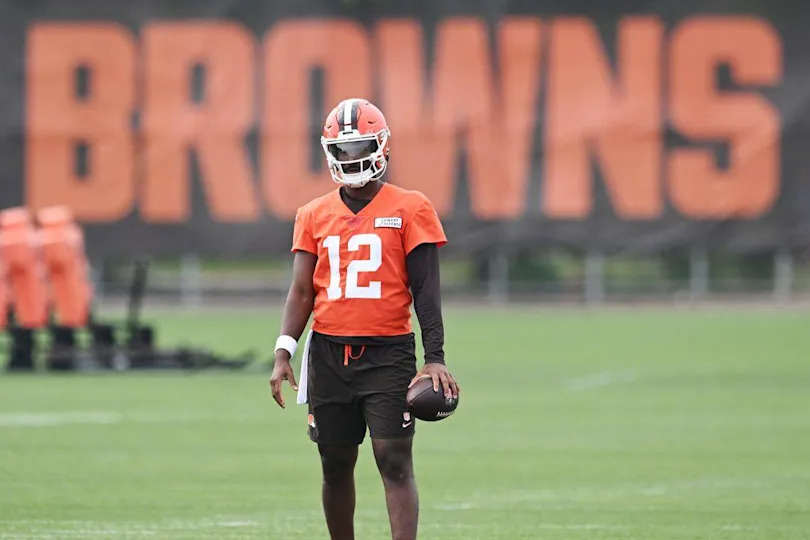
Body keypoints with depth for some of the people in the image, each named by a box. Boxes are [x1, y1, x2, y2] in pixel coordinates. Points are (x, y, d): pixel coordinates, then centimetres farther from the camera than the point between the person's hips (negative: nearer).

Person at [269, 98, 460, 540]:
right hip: (328, 354, 3)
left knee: (395, 462, -10)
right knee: (336, 466, 9)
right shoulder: (314, 216, 9)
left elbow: (426, 290, -2)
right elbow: (302, 291, 9)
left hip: (388, 354, -3)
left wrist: (434, 358, -9)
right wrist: (283, 354, -3)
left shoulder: (409, 210, 0)